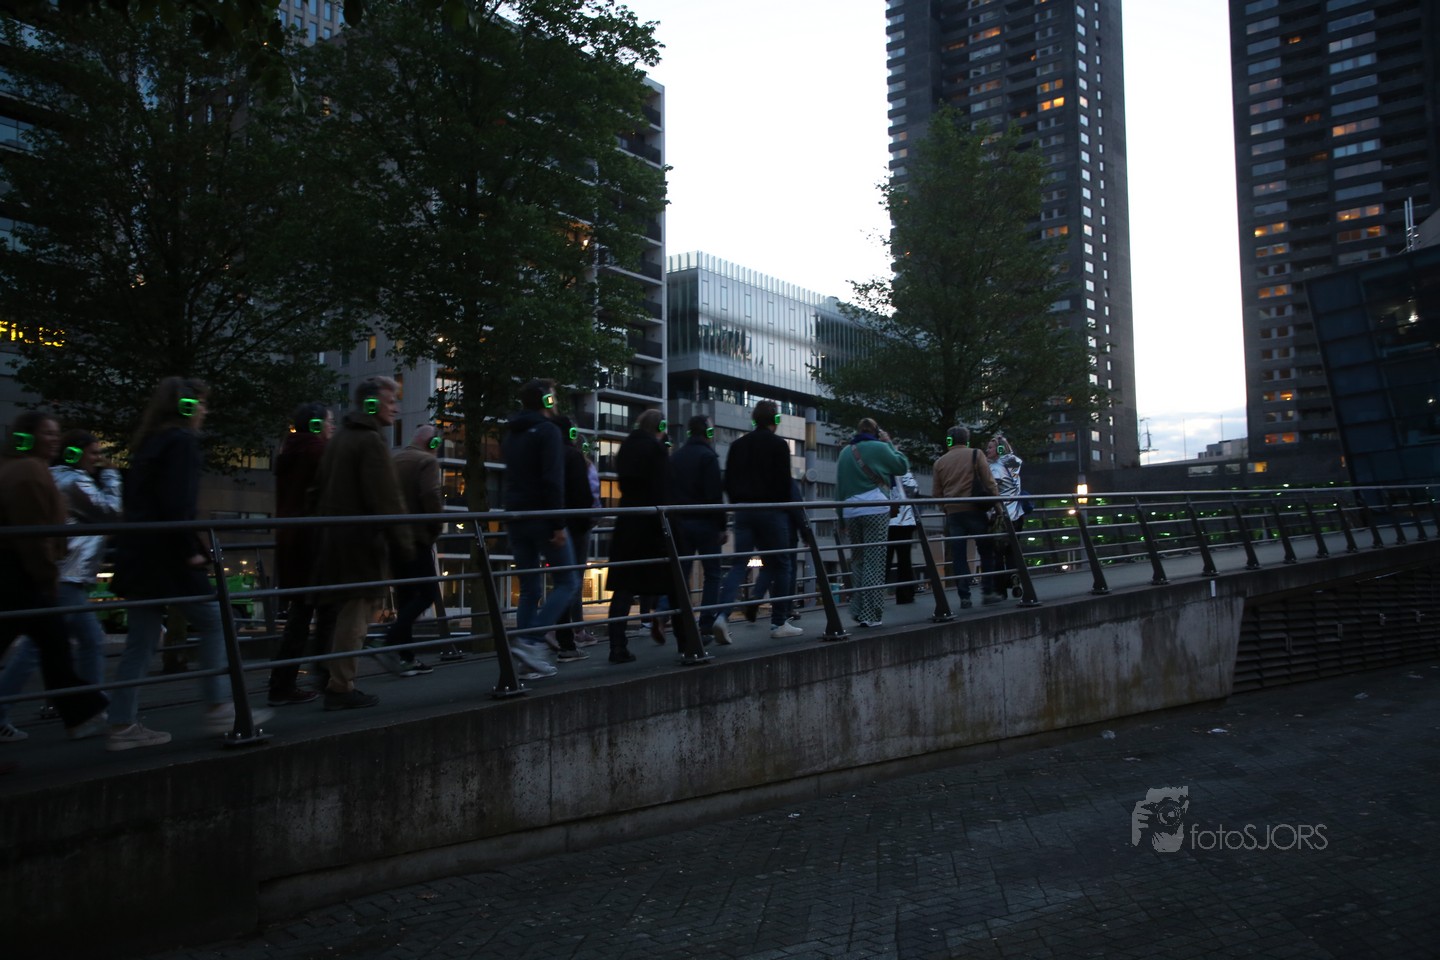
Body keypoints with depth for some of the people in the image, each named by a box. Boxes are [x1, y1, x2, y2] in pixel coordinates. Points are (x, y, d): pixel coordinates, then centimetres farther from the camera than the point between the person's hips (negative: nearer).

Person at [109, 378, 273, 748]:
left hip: (138, 553, 9)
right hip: (165, 555, -9)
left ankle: (123, 725, 12)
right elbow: (178, 503, -19)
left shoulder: (149, 442, 18)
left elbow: (137, 498, 19)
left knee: (141, 640, 10)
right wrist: (191, 550, -14)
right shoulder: (182, 440, -10)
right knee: (214, 621, 0)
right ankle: (218, 708, 2)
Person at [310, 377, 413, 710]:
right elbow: (387, 499, -19)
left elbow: (321, 490, 21)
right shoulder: (371, 441, -12)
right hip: (362, 540, -9)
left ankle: (337, 681, 19)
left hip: (334, 536, 10)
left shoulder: (339, 438, 18)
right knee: (356, 612, -5)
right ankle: (341, 688, -3)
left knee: (346, 611, 15)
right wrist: (403, 545, -16)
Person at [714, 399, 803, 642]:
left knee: (738, 564, 3)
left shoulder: (738, 445, 12)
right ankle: (779, 623, 9)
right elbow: (784, 482, -8)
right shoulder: (778, 445, -4)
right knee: (781, 565, 7)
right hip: (770, 511, -5)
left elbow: (728, 481, 12)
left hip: (743, 511, 5)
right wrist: (784, 507, 5)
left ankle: (722, 615, -18)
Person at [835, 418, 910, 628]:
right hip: (875, 509, -5)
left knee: (857, 560, 16)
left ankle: (857, 610, 13)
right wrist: (889, 443, 18)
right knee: (874, 562, -3)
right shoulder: (878, 447, 1)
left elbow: (839, 485, 14)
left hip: (850, 511, 5)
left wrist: (842, 516, 18)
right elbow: (903, 466, 10)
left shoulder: (845, 451, 15)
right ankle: (871, 614, -5)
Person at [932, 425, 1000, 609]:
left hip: (952, 513, 2)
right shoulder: (976, 455, 1)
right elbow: (989, 482, -4)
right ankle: (988, 591, 10)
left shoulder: (940, 462, 8)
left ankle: (964, 596, 1)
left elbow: (937, 492, 9)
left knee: (958, 556, 3)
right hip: (975, 510, -2)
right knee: (986, 550, 10)